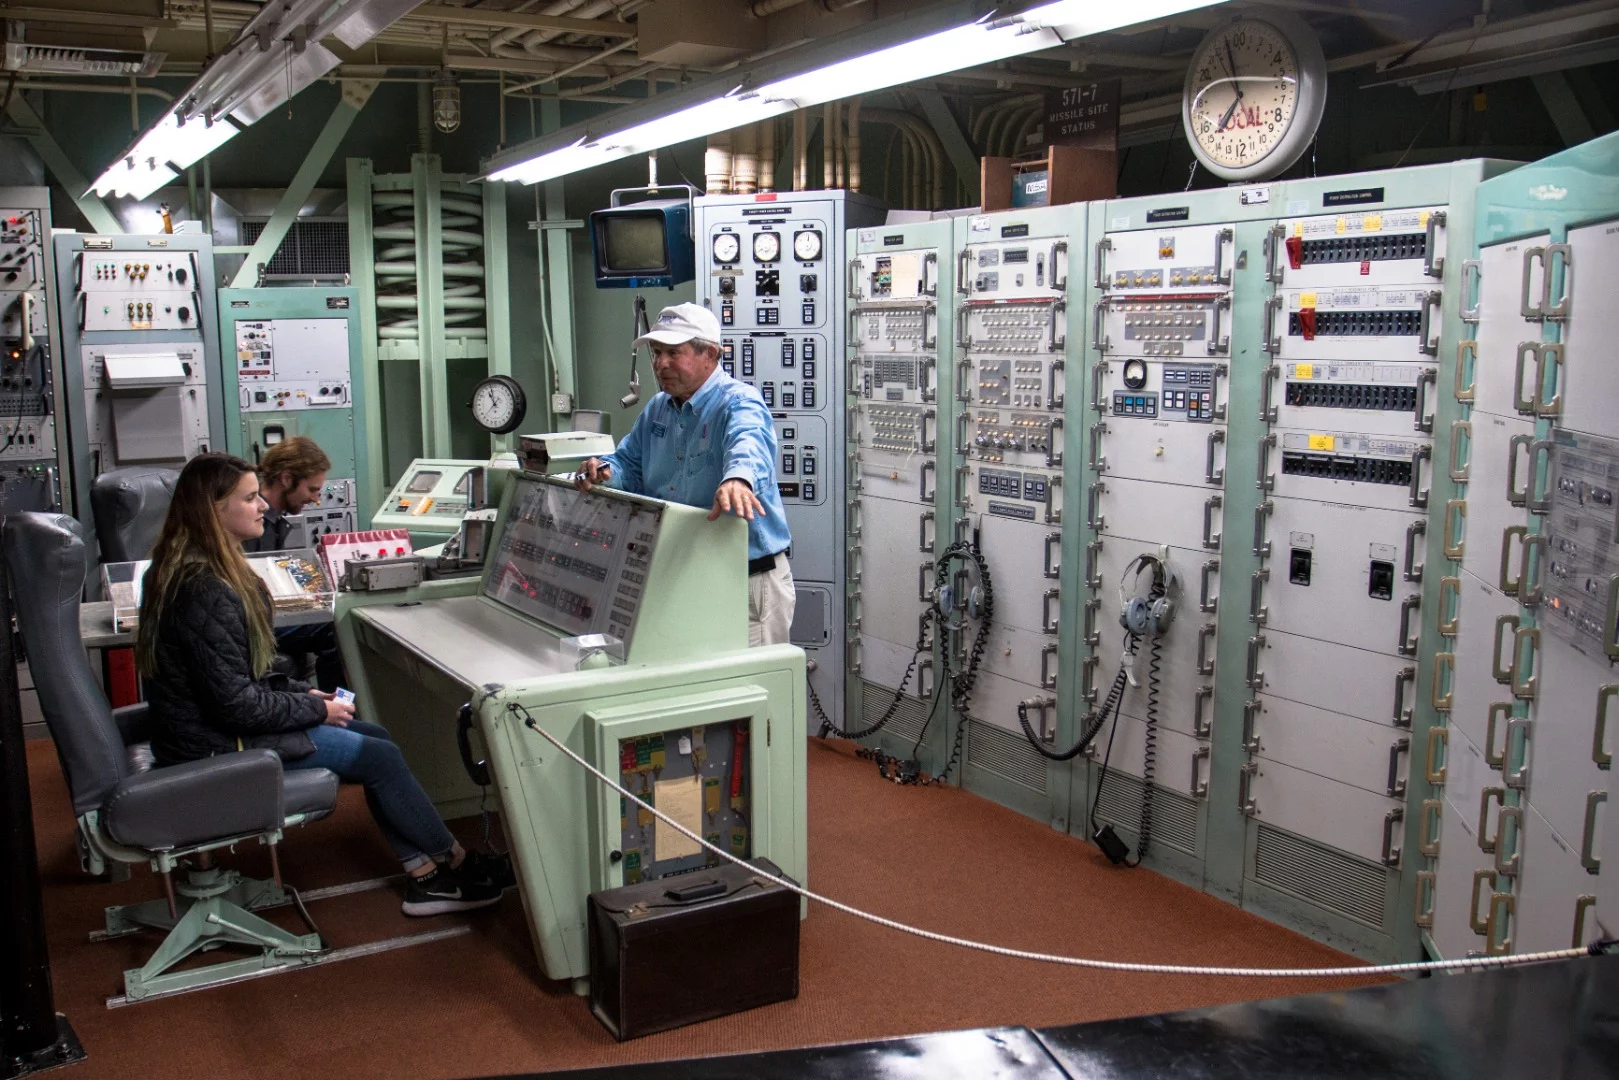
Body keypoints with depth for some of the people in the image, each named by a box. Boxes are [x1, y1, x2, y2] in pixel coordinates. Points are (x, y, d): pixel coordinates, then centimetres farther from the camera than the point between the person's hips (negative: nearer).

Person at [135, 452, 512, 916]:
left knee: (377, 737, 7)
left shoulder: (191, 570, 7)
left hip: (213, 724, 10)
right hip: (216, 746, -10)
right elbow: (236, 703, -25)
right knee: (380, 757, -7)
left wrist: (302, 692, 6)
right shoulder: (204, 591, -27)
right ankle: (457, 863, 11)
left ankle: (425, 876, 8)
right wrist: (317, 709, -12)